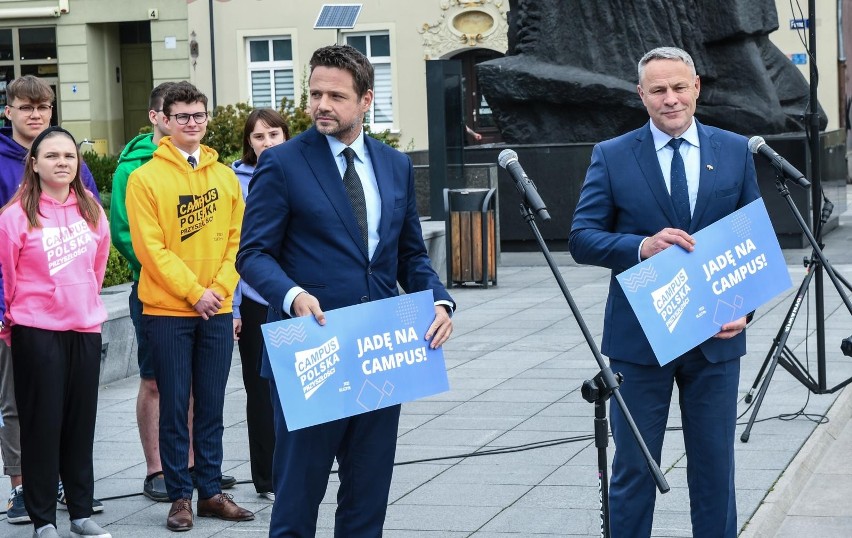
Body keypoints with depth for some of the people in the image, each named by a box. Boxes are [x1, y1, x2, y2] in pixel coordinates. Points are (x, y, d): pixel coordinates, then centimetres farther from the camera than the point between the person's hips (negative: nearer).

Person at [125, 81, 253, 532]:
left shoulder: (225, 177, 8)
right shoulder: (146, 178, -5)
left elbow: (236, 239, 8)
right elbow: (150, 246, -10)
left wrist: (221, 287, -7)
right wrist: (193, 292, -14)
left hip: (217, 311, 4)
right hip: (167, 311, -4)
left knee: (211, 407, 9)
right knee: (174, 407, 1)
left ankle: (210, 491, 17)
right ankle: (179, 496, 9)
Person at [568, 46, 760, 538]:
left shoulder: (736, 151, 5)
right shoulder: (612, 157, -1)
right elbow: (582, 239, -4)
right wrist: (641, 247, -22)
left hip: (716, 333, 2)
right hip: (640, 337, -1)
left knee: (715, 465, 10)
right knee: (634, 468, 6)